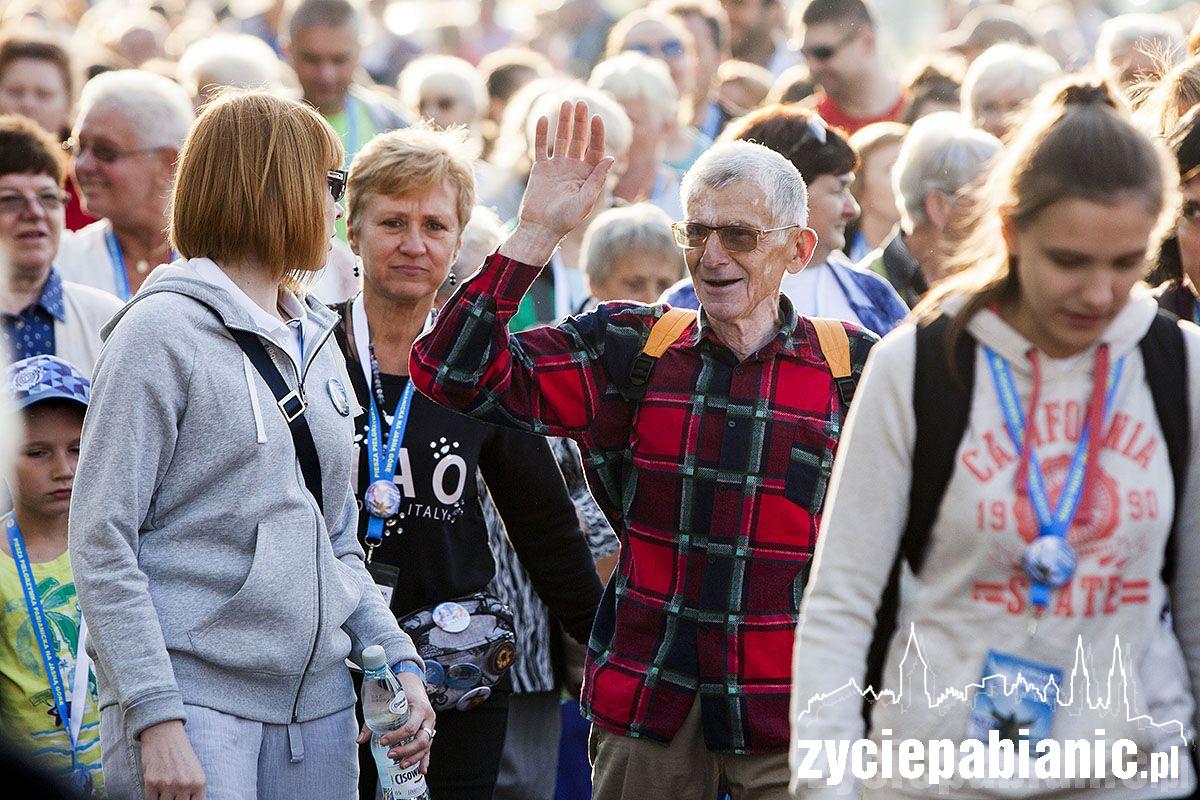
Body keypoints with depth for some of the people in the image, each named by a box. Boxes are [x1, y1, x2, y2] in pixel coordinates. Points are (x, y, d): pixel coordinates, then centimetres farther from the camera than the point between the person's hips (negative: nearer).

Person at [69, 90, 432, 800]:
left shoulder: (318, 342, 16)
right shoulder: (165, 330, -7)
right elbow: (102, 546, -12)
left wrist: (400, 659, 7)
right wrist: (155, 718, -18)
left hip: (319, 701, 7)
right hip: (194, 695, -7)